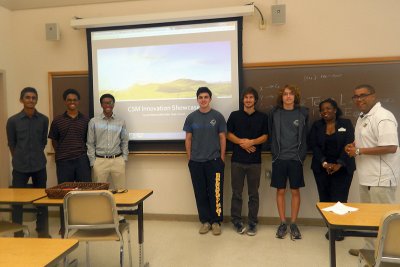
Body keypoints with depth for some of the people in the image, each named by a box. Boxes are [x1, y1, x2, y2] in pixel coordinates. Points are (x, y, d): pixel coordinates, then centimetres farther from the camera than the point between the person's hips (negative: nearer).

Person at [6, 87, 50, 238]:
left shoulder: (44, 120, -1)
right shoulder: (13, 121, -5)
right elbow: (11, 144, 3)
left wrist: (37, 157, 9)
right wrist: (20, 159, 7)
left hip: (39, 166, 2)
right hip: (20, 167, -1)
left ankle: (43, 231, 26)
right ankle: (17, 233, 20)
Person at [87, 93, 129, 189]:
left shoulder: (121, 122, 6)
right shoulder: (93, 122, 3)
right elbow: (90, 143, 5)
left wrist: (124, 158, 5)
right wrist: (93, 161, 0)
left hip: (117, 160, 1)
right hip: (100, 161, -1)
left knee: (121, 190, 2)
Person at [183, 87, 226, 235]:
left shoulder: (217, 116, 0)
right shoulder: (191, 117, 4)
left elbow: (222, 138, 2)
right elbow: (188, 139, 7)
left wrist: (222, 158, -1)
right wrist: (189, 158, 4)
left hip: (214, 161, -2)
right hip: (196, 162, 2)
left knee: (215, 192, 2)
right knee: (200, 193, 8)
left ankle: (216, 221, 16)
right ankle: (205, 221, 22)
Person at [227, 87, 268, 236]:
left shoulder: (262, 117, 6)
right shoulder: (234, 115, 6)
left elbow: (265, 137, 3)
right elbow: (228, 134, 4)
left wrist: (251, 142, -15)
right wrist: (241, 142, -12)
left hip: (255, 160, 0)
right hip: (237, 159, 0)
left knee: (253, 193, 6)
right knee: (236, 192, 6)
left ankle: (253, 222, 17)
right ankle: (236, 221, 18)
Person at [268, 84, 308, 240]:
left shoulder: (303, 113, 2)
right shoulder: (274, 113, 2)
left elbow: (305, 135, 7)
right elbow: (270, 134, 6)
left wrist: (302, 155, 2)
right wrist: (274, 153, 1)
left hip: (295, 158, 0)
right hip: (279, 158, 0)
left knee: (295, 191, 6)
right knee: (280, 191, 6)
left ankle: (293, 224, 19)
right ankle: (282, 223, 18)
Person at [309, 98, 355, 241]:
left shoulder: (346, 124, 3)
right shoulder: (316, 126, 7)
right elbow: (313, 146, -1)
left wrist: (339, 164, -14)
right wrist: (324, 163, -13)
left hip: (342, 168, -1)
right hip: (322, 168, 2)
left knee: (340, 198, -5)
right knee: (325, 198, 0)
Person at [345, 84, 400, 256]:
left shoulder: (383, 117, -17)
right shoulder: (362, 117, 14)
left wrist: (359, 151, -20)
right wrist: (353, 146, 4)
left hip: (381, 178, -10)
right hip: (367, 176, 10)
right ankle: (371, 249, 33)